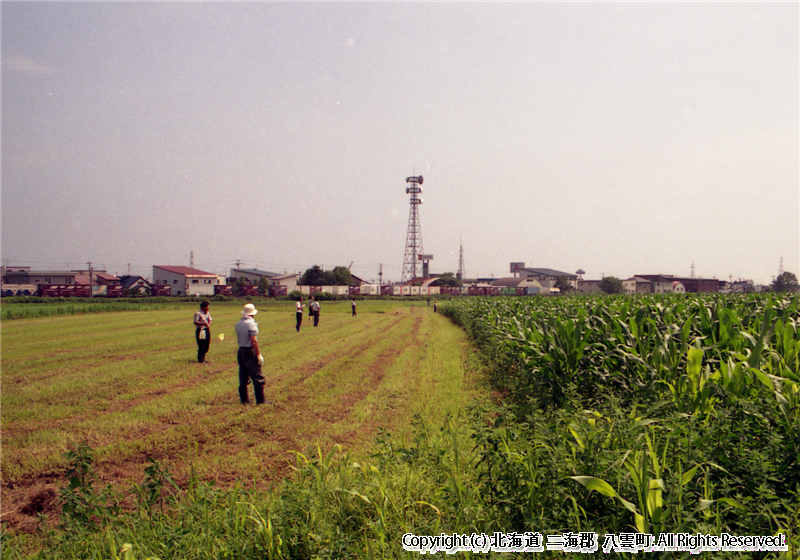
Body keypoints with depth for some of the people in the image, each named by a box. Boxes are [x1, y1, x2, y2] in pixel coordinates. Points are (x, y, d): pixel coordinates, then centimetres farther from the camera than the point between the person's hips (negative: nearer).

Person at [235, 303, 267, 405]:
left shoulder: (238, 324, 9)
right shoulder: (251, 323, -14)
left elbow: (239, 338, 13)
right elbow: (254, 341, -18)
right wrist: (259, 354, -15)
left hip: (241, 351, 8)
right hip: (250, 351, -8)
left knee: (243, 377, 12)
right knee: (258, 377, -1)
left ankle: (244, 399, 17)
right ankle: (260, 400, 0)